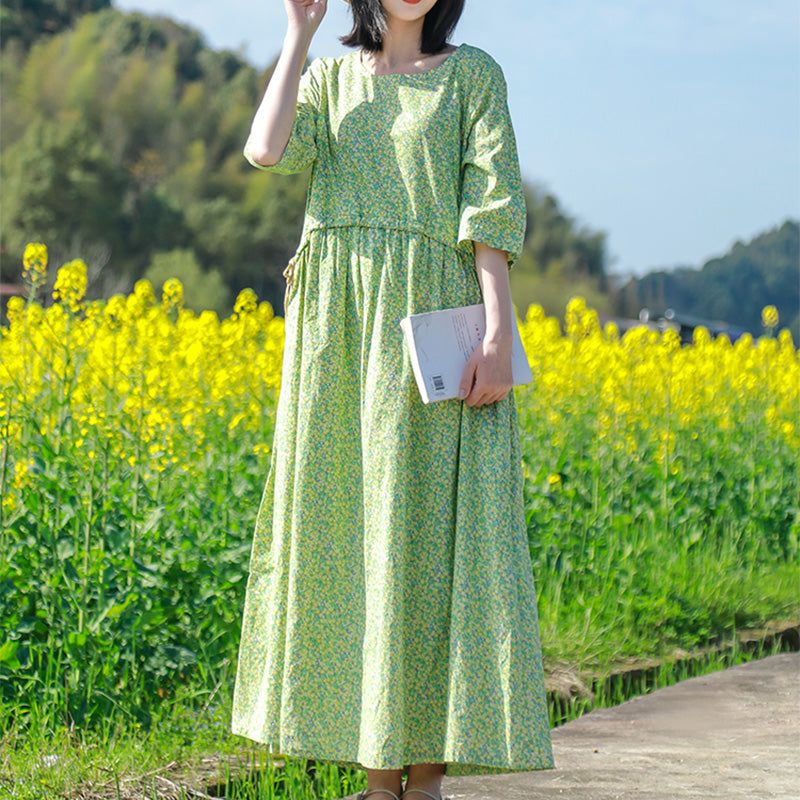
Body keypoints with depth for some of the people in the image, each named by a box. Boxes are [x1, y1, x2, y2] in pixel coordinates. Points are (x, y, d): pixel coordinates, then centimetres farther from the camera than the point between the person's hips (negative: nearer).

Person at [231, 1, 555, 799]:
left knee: (425, 527, -6)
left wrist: (499, 334, -14)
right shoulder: (328, 77, 15)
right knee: (351, 529, 2)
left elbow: (491, 208, -3)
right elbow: (265, 150, -5)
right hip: (338, 325, 4)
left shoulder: (473, 74, 6)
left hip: (431, 316, -3)